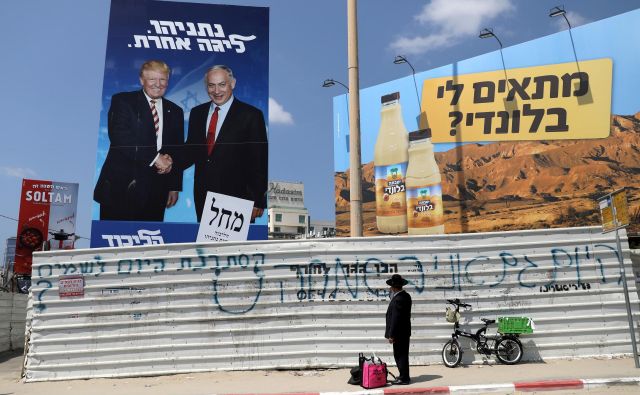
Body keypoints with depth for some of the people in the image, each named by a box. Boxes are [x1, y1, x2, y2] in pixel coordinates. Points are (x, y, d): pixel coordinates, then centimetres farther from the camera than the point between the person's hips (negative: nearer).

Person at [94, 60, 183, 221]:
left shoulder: (175, 111, 15)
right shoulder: (122, 101, 3)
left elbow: (177, 152, 15)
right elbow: (119, 137, -13)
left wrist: (174, 187, 9)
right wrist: (154, 158, -16)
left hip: (155, 193, 3)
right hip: (120, 186, -3)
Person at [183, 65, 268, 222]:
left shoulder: (251, 115, -8)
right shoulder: (196, 113, 9)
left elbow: (260, 161, -8)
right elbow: (191, 149, 13)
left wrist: (258, 201, -10)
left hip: (237, 197, -4)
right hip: (202, 196, 5)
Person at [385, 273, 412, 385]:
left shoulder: (398, 299, -22)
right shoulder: (405, 295, 7)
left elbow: (395, 318, -23)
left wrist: (391, 335, -19)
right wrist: (392, 294, 5)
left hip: (399, 333, -10)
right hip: (404, 332, 10)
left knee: (400, 355, -1)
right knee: (402, 355, 17)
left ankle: (404, 378, 7)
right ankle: (404, 376, 26)